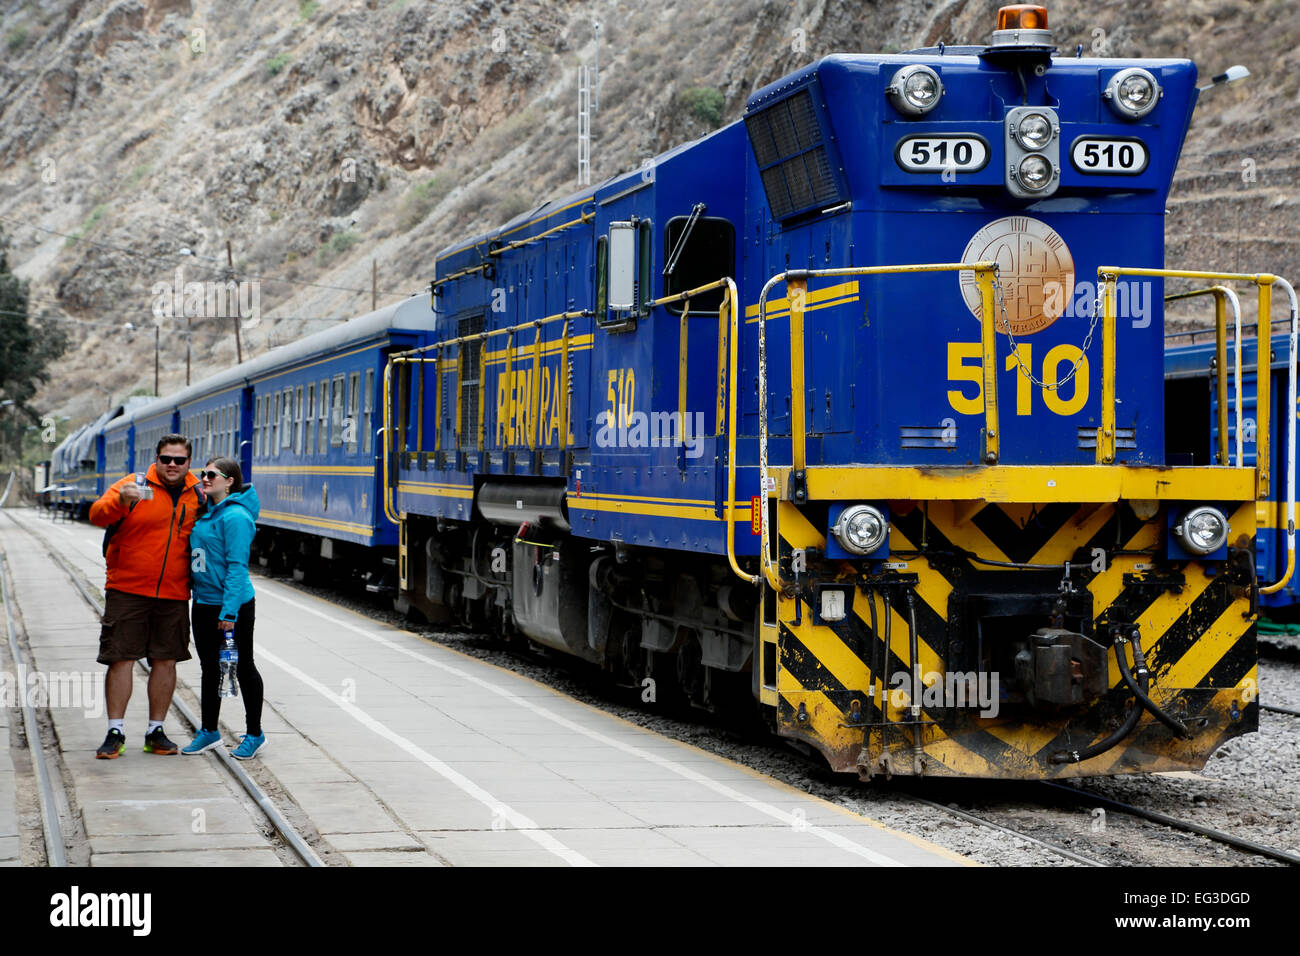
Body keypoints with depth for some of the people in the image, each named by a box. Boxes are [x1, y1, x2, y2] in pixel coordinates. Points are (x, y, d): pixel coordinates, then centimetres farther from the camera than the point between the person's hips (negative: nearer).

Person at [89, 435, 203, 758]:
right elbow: (97, 514, -17)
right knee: (121, 659, -3)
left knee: (166, 661, 6)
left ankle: (156, 731, 16)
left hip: (174, 595, 3)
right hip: (127, 589, -3)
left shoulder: (198, 495, 7)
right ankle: (115, 733, 3)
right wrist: (120, 501, -37)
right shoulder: (134, 486, -4)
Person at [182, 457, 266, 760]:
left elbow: (237, 566, -20)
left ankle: (255, 735, 12)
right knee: (210, 668, 15)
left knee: (243, 667, 2)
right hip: (203, 603, 8)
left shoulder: (235, 516, -16)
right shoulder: (205, 513, 10)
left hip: (232, 604, -8)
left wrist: (229, 611, -23)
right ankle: (209, 731, 25)